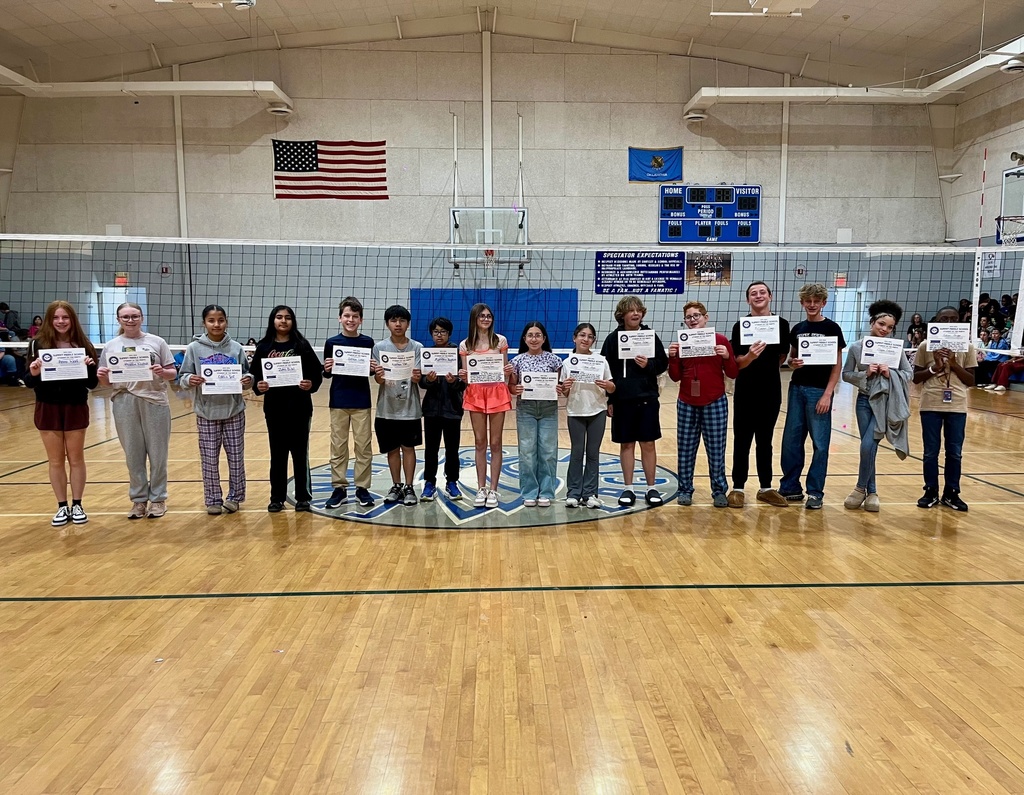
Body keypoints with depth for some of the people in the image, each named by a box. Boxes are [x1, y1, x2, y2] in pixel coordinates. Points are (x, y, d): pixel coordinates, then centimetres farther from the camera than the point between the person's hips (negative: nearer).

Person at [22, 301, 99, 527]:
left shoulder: (83, 345, -2)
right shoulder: (38, 344, -3)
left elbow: (92, 383, -1)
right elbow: (29, 383, -1)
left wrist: (90, 368, -21)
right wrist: (33, 373, -23)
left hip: (76, 408, 0)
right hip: (48, 408, 0)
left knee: (76, 459, 9)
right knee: (55, 461, 9)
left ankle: (77, 505, 20)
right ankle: (62, 507, 19)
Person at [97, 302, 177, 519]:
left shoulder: (157, 342, 5)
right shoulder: (111, 346, 9)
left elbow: (173, 373, 4)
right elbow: (107, 382, 10)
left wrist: (162, 372, -17)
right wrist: (102, 376, -11)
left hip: (155, 402, -1)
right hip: (124, 404, 2)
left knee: (157, 454, 4)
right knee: (133, 455, 8)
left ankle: (158, 498, 16)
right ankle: (139, 499, 19)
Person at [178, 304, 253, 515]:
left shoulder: (236, 348, 1)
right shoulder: (194, 348, -2)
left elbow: (247, 375, 7)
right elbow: (182, 376, 1)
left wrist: (248, 380, -14)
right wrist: (190, 380, -20)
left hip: (234, 411, 1)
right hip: (207, 413, -1)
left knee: (236, 457, 6)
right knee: (209, 459, 4)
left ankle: (234, 497, 21)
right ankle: (213, 500, 17)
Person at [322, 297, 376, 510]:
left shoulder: (368, 342, 2)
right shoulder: (332, 343, 2)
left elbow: (372, 371, 8)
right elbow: (327, 374, 5)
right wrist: (326, 369, -16)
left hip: (361, 401, 0)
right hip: (338, 401, 1)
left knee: (363, 446, 3)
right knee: (338, 446, 6)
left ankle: (362, 488, 13)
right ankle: (339, 488, 15)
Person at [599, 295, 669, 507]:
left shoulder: (650, 336, 2)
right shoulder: (613, 338, 0)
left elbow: (663, 363, 5)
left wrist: (649, 365, -16)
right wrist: (608, 400, -3)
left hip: (647, 398, 0)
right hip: (622, 400, 0)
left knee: (649, 444, 5)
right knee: (626, 444, 7)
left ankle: (651, 488, 16)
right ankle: (628, 489, 17)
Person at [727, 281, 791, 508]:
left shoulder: (782, 324, 2)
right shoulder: (741, 325, -7)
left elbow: (782, 356, 14)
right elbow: (738, 362, -13)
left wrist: (768, 367, 5)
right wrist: (750, 356, -32)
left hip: (771, 390, 3)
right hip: (746, 391, -3)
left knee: (765, 440, 12)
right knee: (742, 440, 2)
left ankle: (766, 488, 20)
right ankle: (737, 488, 9)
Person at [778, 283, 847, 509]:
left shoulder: (831, 328, -4)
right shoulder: (797, 329, 9)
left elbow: (837, 364, -5)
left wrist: (828, 394, -12)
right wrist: (793, 362, -7)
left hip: (819, 391, -5)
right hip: (797, 388, 5)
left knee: (820, 443, 1)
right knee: (791, 440, 7)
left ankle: (815, 492, 10)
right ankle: (791, 487, 18)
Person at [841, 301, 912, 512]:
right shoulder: (857, 347, 1)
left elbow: (909, 374, 5)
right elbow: (846, 374, 4)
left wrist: (891, 374, -13)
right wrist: (865, 374, -13)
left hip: (886, 402, -1)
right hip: (865, 400, 2)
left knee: (868, 445, -11)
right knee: (868, 447, 6)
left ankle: (861, 488, 9)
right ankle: (871, 492, 19)